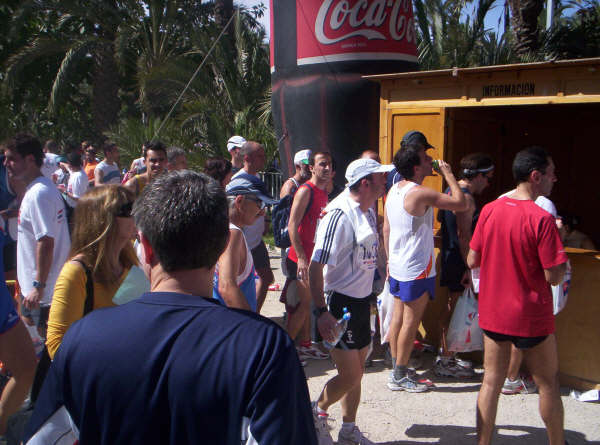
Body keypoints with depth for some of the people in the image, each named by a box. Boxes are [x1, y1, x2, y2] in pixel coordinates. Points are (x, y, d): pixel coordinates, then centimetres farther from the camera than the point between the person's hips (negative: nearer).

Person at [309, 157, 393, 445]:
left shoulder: (368, 211, 8)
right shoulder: (340, 215, -21)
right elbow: (316, 266, -22)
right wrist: (321, 311, -24)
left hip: (361, 300, 9)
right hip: (339, 303, -9)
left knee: (356, 372, 16)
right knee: (350, 375, -3)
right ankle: (317, 412, 24)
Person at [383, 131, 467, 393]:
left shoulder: (393, 190, 6)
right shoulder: (421, 194, -20)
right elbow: (461, 204, -18)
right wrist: (448, 174, -7)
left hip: (397, 266, 8)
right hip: (417, 268, -8)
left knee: (398, 318, 14)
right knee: (410, 322, 1)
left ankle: (396, 369, 25)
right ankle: (400, 377, 10)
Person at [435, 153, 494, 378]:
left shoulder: (451, 191, 11)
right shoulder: (466, 198, -19)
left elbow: (440, 218, 24)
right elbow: (464, 236, -23)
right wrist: (469, 268, -22)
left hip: (449, 256, 10)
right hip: (459, 260, -10)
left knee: (452, 305, 18)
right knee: (456, 308, -2)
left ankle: (445, 354, 28)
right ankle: (446, 361, 7)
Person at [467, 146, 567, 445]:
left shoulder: (490, 210, -3)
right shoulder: (542, 219, -19)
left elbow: (472, 261, 2)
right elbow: (554, 276, -18)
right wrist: (561, 258, 2)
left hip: (492, 314, 5)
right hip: (531, 319, -4)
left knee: (491, 381, 13)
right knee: (548, 385, 15)